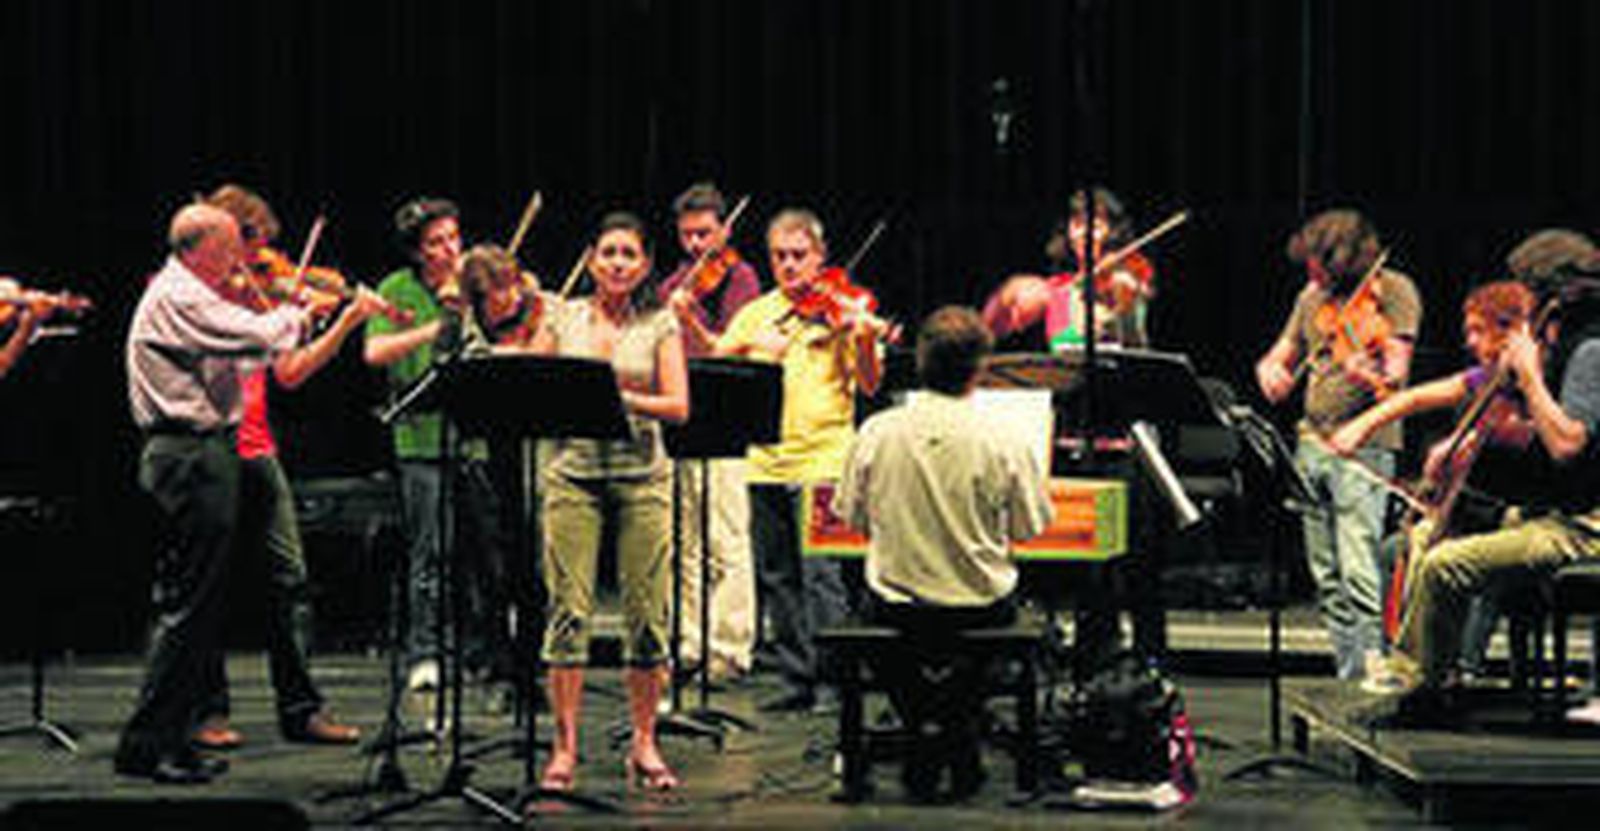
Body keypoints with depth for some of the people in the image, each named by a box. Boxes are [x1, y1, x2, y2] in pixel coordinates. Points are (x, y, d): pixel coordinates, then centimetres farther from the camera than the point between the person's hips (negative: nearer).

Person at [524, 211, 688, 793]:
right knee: (568, 609, -6)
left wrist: (619, 398, -16)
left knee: (646, 611, 0)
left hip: (641, 475, 0)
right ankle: (564, 747, 0)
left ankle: (644, 744, 11)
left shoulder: (659, 325, 6)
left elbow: (678, 406, -3)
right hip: (573, 472, 0)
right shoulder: (563, 318, 9)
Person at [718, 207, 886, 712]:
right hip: (766, 464, 5)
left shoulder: (840, 311, 1)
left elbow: (869, 384, -8)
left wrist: (866, 342, -27)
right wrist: (755, 346, -12)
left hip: (823, 460, -5)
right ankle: (798, 680, 18)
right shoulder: (756, 313, 13)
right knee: (777, 578, 9)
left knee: (821, 576, -10)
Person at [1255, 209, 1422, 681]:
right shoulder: (1313, 297, 13)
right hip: (1311, 443, 7)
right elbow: (1281, 355, 19)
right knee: (1327, 578, 9)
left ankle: (1368, 673, -18)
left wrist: (1372, 376, -38)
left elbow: (1397, 369, -15)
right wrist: (1271, 372, -5)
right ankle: (1348, 675, 15)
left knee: (1359, 572, -16)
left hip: (1363, 445, -7)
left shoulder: (1392, 291, -6)